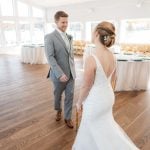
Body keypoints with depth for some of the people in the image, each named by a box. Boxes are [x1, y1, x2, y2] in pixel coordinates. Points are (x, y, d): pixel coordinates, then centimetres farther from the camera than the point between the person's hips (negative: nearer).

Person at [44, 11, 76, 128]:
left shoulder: (69, 37, 9)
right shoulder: (50, 37, -13)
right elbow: (50, 57, -20)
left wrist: (73, 69, 15)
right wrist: (60, 74, -26)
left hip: (71, 73, 5)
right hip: (59, 74, -4)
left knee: (70, 95, 7)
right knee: (58, 95, 17)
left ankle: (68, 117, 25)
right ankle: (59, 110, 45)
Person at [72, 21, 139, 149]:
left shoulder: (91, 59, -30)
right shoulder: (112, 56, -7)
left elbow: (86, 87, -20)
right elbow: (112, 78, 7)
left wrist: (79, 102, -4)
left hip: (95, 100, -8)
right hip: (108, 96, 8)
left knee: (98, 128, 18)